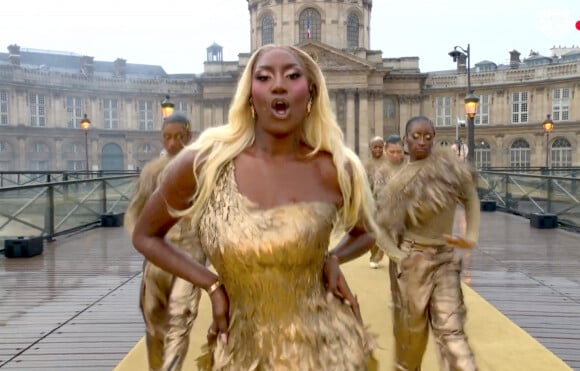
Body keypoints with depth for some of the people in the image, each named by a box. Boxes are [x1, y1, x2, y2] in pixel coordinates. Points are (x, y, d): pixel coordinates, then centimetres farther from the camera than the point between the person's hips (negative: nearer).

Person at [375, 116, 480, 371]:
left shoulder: (448, 166, -3)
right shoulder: (398, 183, -7)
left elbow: (470, 199, 9)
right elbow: (382, 229, -4)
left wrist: (471, 237, -2)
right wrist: (399, 257, -18)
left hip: (445, 259, 1)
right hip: (412, 261, -1)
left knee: (451, 330, -3)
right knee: (411, 329, 11)